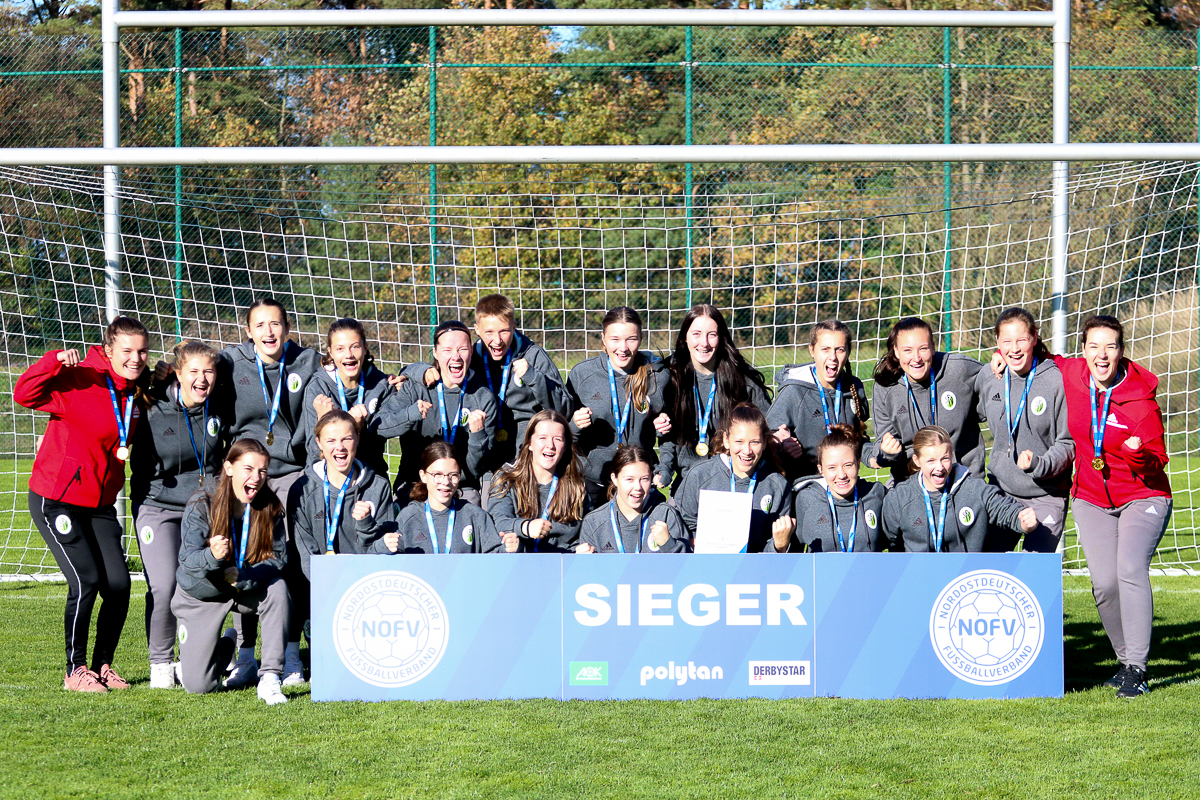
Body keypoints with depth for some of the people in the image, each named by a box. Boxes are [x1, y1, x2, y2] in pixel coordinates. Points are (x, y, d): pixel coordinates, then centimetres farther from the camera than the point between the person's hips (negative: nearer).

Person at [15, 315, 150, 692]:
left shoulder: (136, 391, 7)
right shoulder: (79, 382, -16)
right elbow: (24, 394, -27)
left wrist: (125, 451, 8)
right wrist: (54, 362, -38)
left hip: (100, 503, 7)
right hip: (56, 501, -7)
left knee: (119, 583, -2)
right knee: (86, 580, -14)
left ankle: (103, 664, 16)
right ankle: (75, 670, 1)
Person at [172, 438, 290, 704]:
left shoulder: (270, 508, -13)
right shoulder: (201, 505, -22)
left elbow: (278, 557, -16)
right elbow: (187, 559, -27)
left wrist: (244, 577, -34)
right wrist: (212, 556, -51)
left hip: (246, 590, 2)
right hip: (201, 594, -2)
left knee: (278, 589, -34)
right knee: (199, 686, -8)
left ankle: (269, 678, -26)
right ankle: (226, 645, 28)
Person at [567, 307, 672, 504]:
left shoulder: (658, 376, 0)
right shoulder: (582, 373, -2)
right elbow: (565, 433, 7)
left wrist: (663, 427, -6)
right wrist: (576, 425, -15)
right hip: (592, 480, 0)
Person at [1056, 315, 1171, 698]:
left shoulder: (1141, 398, -17)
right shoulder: (1071, 375, -6)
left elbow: (1157, 461, -12)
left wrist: (1140, 453, -33)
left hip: (1142, 497, -4)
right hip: (1091, 500, 4)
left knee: (1130, 569, -22)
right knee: (1104, 582, -9)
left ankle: (1136, 669, -21)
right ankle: (1125, 659, 9)